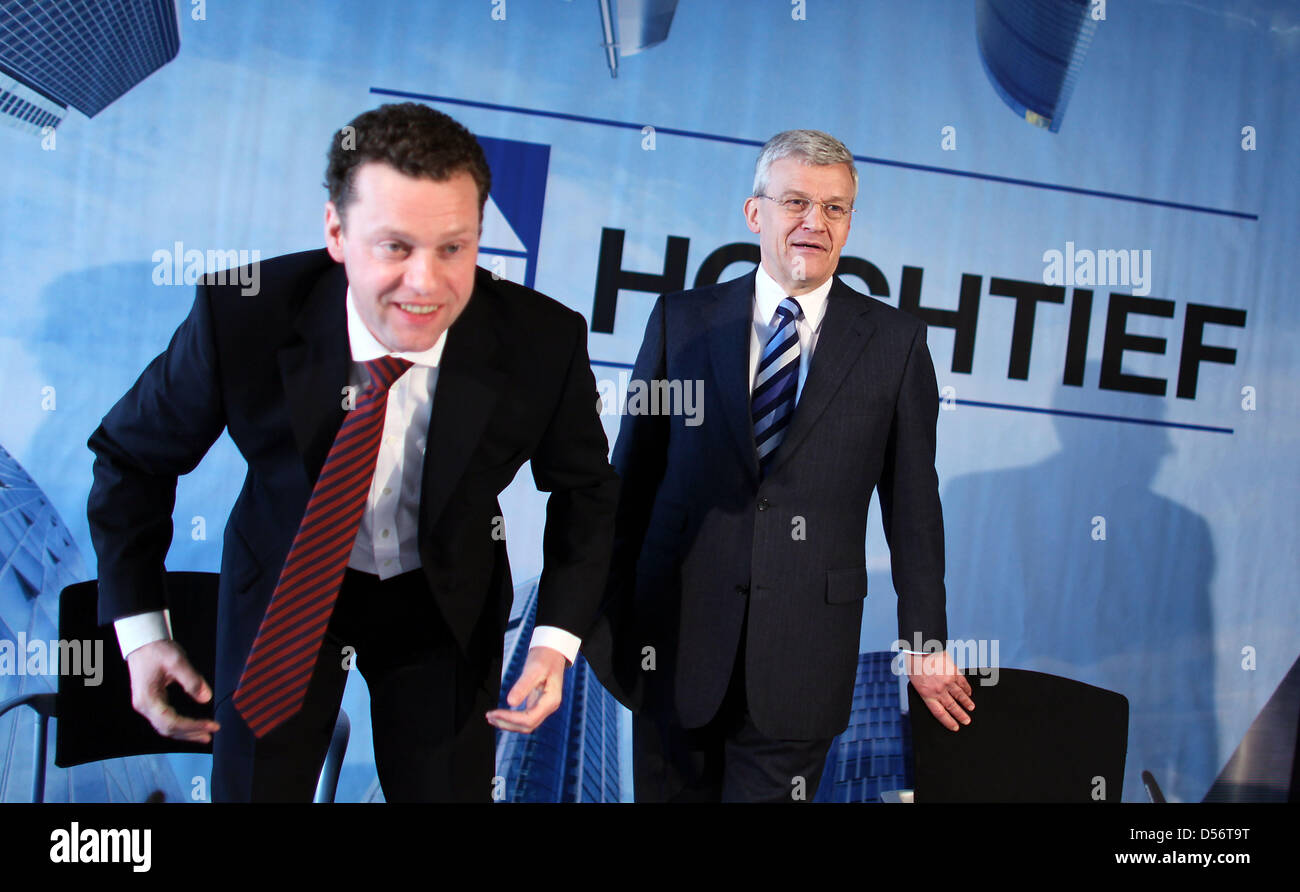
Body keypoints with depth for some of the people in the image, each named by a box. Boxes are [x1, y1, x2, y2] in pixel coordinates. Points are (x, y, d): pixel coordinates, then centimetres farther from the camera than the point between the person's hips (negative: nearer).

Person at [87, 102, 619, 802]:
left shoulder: (543, 342, -26)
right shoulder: (240, 316, -28)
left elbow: (584, 486, -7)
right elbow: (132, 455, -10)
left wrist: (557, 637, -19)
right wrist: (140, 630, -14)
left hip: (447, 600, 1)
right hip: (284, 591, 0)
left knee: (449, 791, 15)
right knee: (253, 789, 15)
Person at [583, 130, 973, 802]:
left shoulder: (895, 341, 2)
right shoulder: (681, 319, 3)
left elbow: (912, 501, 4)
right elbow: (631, 475, 4)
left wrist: (923, 642, 5)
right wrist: (606, 612, 4)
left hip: (803, 652, -1)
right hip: (676, 636, 1)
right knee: (669, 790, 13)